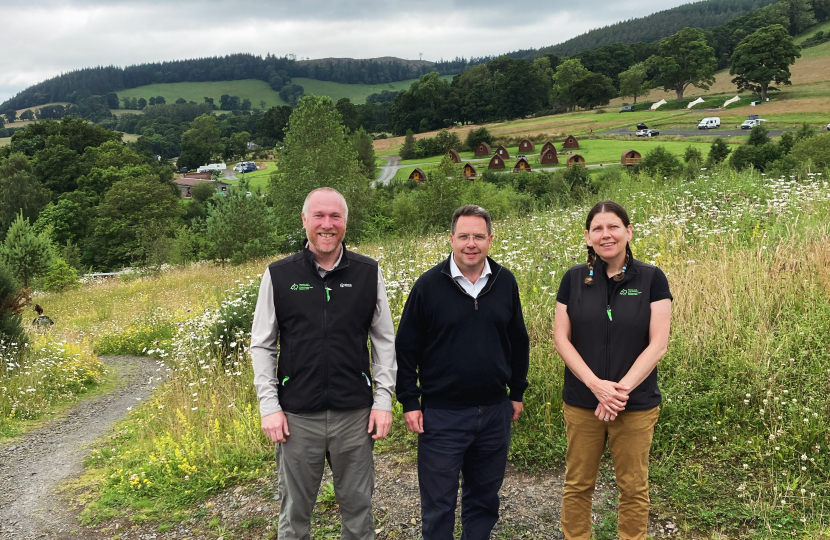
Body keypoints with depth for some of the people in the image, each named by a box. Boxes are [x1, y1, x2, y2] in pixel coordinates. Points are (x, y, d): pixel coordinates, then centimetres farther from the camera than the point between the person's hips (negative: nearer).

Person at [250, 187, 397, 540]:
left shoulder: (369, 273, 1)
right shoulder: (278, 275, -1)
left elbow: (384, 340, 5)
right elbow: (262, 345, 3)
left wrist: (383, 400, 0)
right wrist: (269, 406, -3)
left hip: (355, 414, 1)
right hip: (297, 417, 0)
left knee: (358, 505, 13)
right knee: (295, 511, 13)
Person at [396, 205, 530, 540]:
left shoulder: (505, 282, 2)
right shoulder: (429, 285, -8)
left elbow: (518, 341, 13)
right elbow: (405, 348, -3)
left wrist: (517, 392, 13)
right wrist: (410, 402, -6)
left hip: (495, 411, 3)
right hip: (442, 414, -3)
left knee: (484, 497, 18)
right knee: (438, 503, 8)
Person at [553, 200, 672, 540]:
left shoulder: (651, 278, -4)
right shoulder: (574, 279, 0)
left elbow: (658, 343, -8)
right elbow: (561, 337, -3)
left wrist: (623, 388, -17)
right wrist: (596, 384, -15)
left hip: (637, 405, -1)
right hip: (582, 403, 1)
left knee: (634, 487, 11)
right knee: (578, 484, 10)